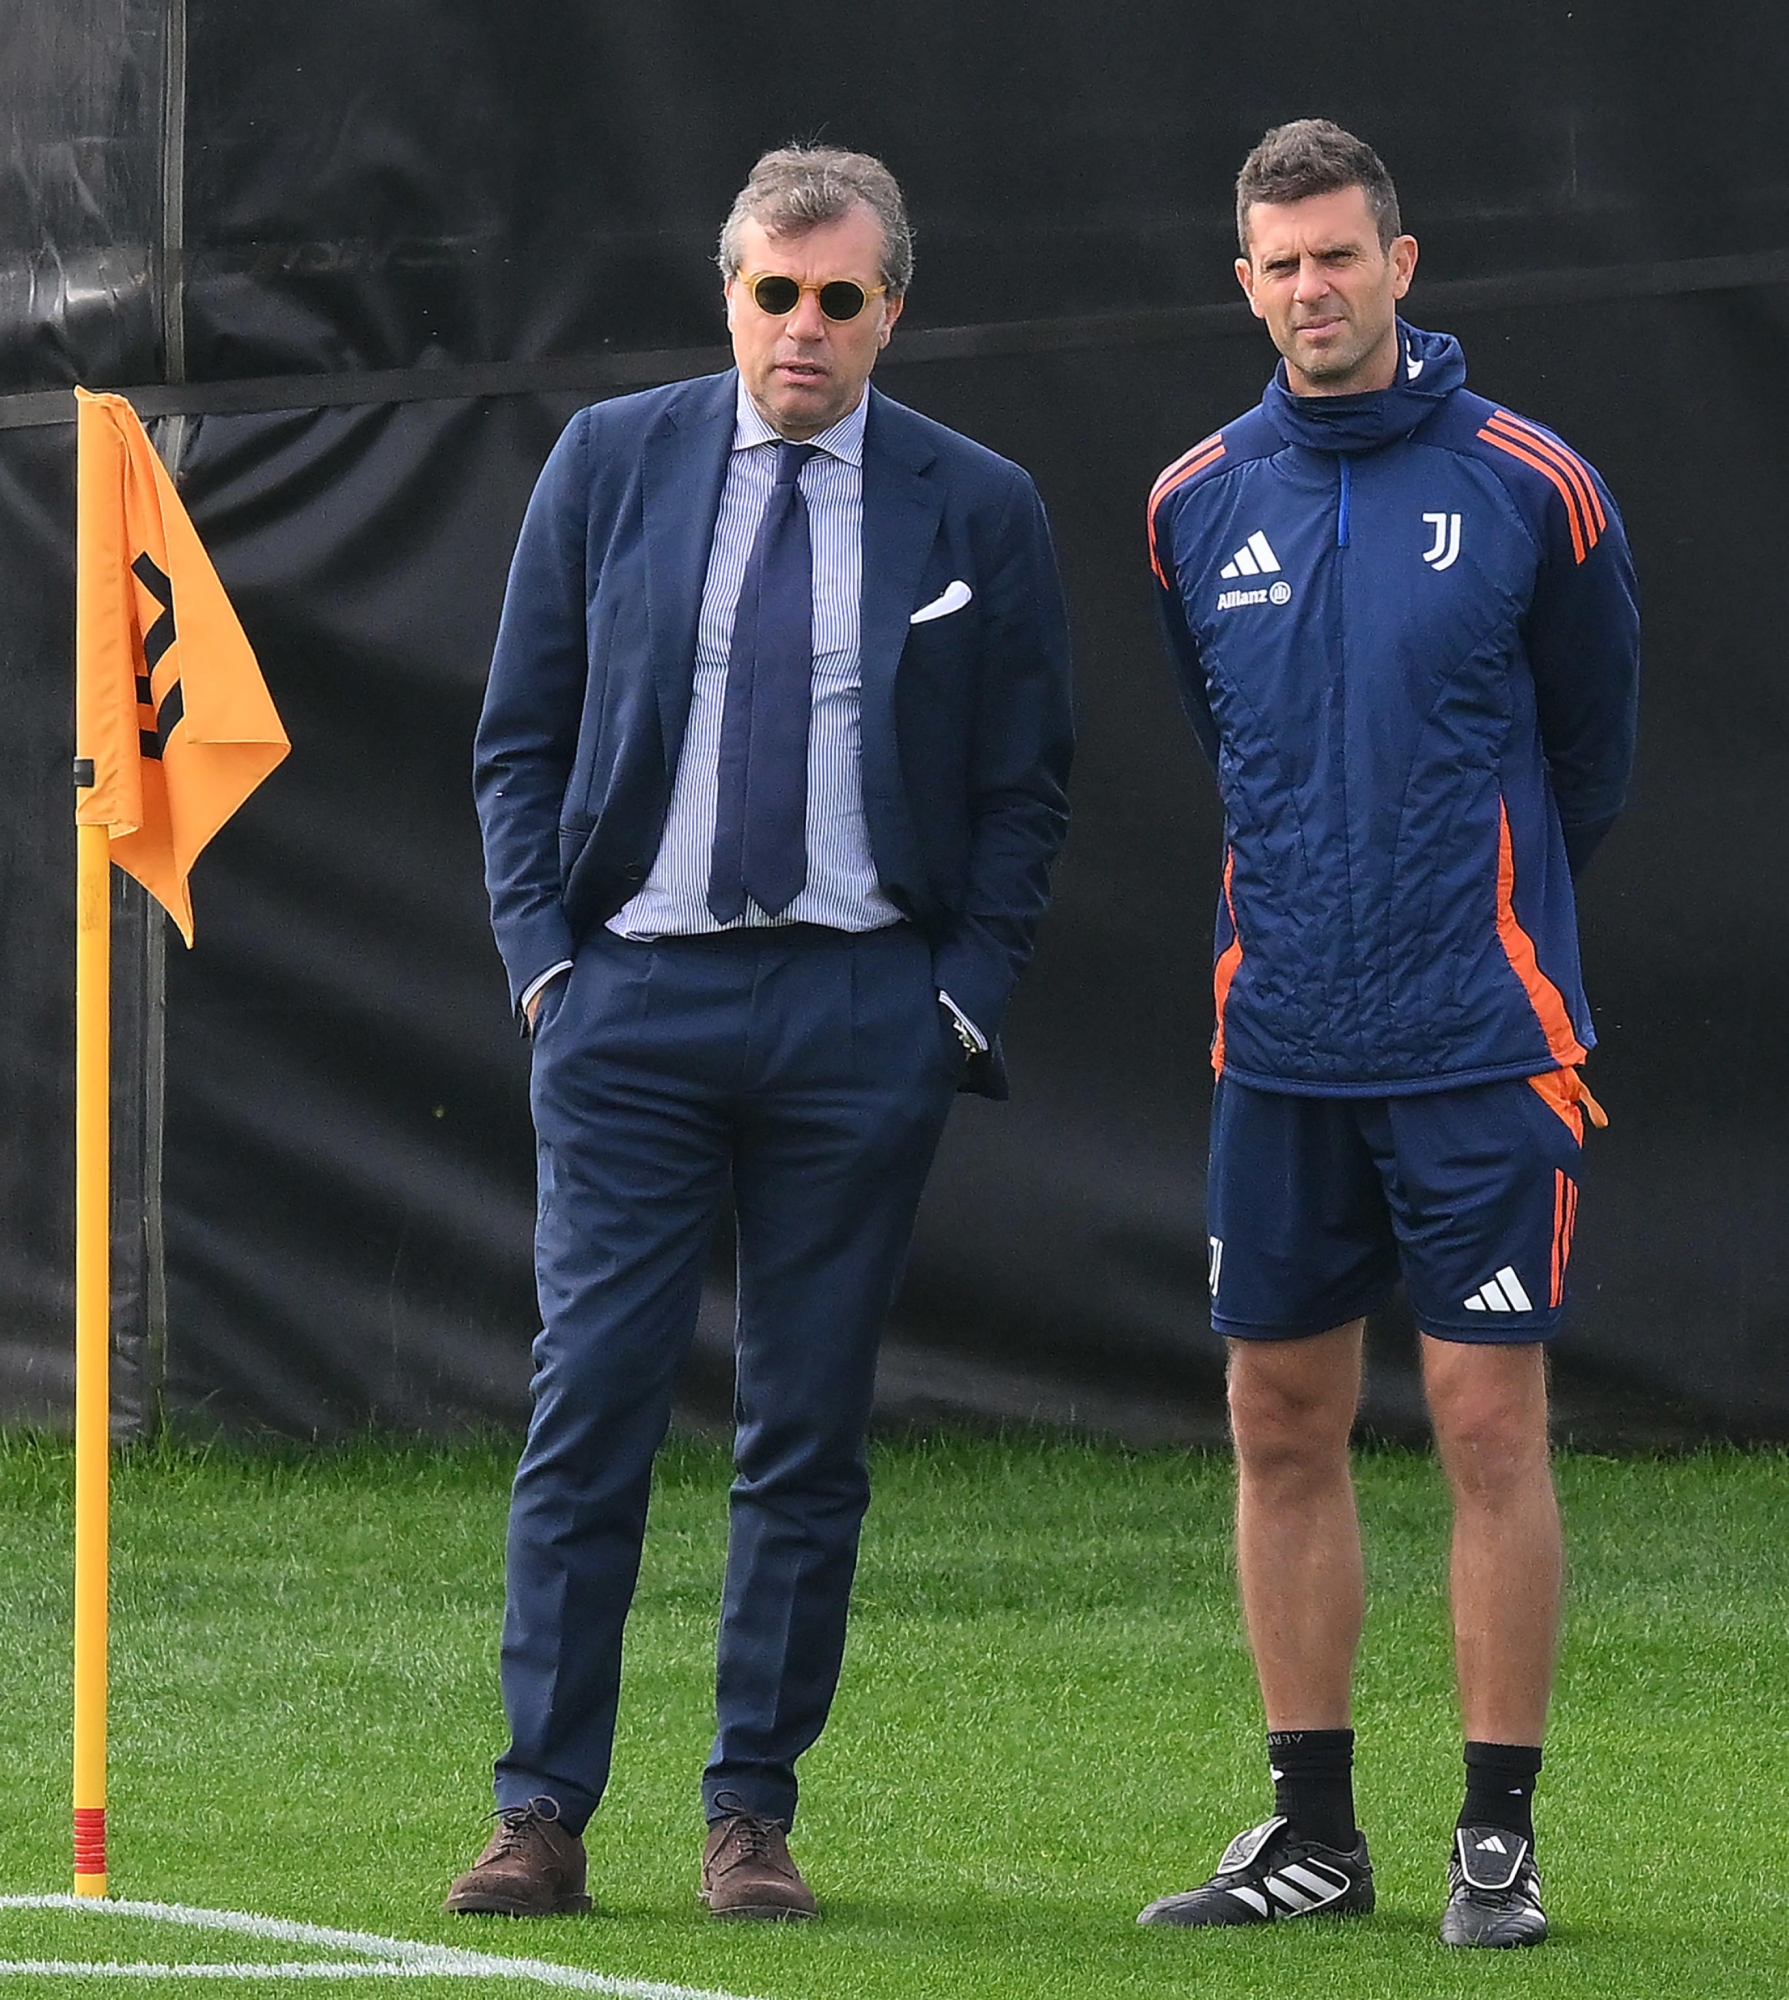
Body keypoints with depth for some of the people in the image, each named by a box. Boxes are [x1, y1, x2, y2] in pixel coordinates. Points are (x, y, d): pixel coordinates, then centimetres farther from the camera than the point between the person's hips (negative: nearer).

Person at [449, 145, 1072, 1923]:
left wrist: (964, 1002, -1)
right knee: (587, 1409, -4)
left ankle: (754, 1817, 9)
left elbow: (1023, 786, 8)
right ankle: (543, 1812, -1)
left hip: (862, 1011, 0)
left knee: (808, 1436, 2)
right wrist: (544, 959, 0)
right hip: (632, 994, 0)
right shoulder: (609, 464, 6)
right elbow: (521, 740, 9)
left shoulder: (977, 510, 5)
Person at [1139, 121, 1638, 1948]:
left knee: (1489, 1421, -4)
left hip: (1482, 1041, -4)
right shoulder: (1194, 506, 6)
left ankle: (1499, 1838, 2)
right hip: (1279, 1043, 4)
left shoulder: (1532, 488, -4)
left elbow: (1591, 740, 9)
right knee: (1281, 1424, 6)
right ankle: (1312, 1831, 15)